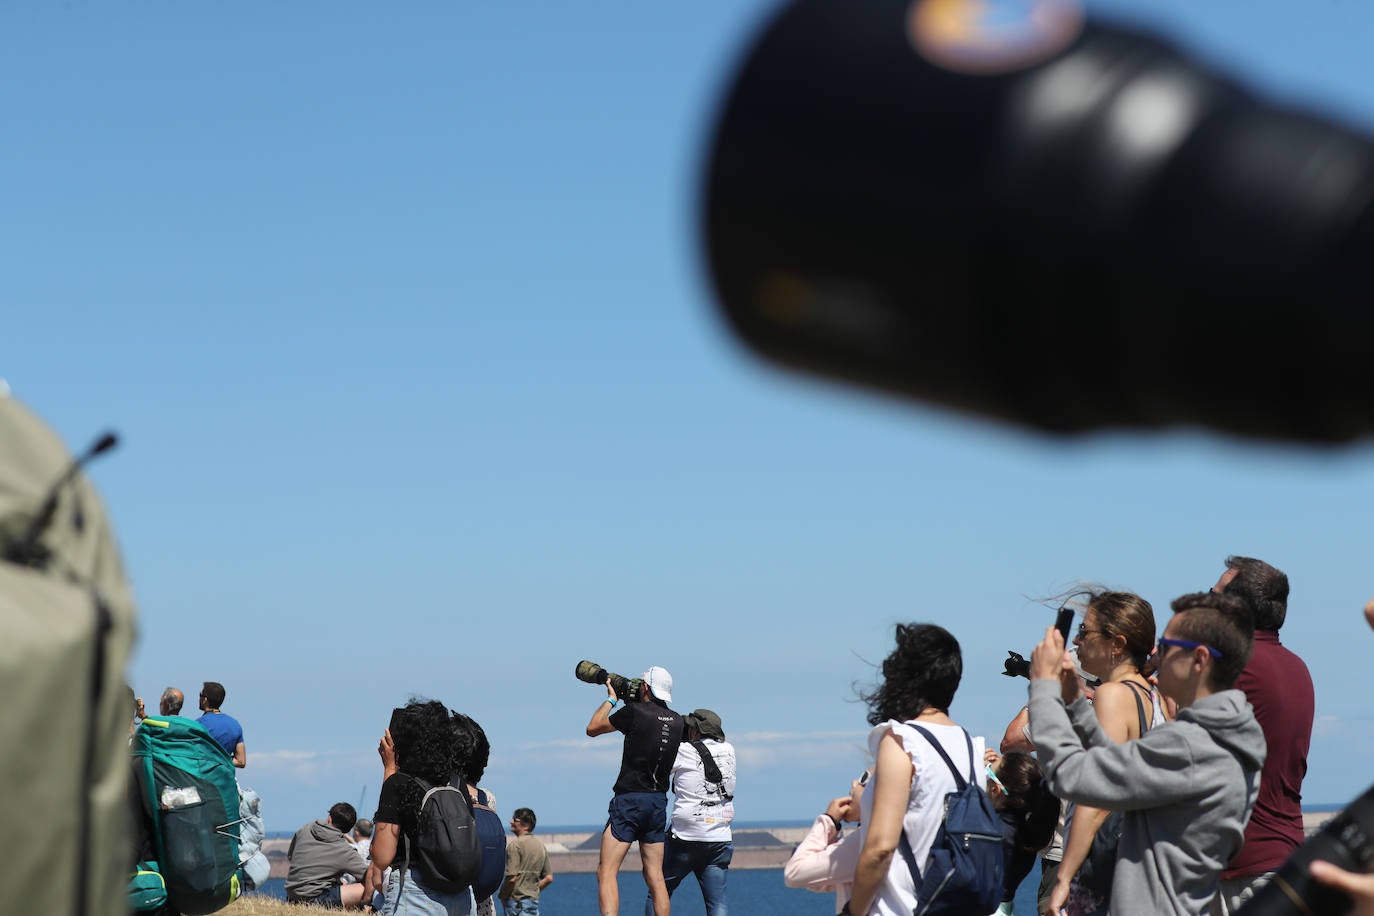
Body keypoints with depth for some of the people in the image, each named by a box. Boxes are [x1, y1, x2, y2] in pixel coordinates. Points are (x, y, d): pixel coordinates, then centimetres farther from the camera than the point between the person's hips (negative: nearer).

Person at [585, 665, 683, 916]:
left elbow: (593, 729, 2)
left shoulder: (635, 712, -10)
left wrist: (611, 699, 15)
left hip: (630, 799, -6)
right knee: (654, 876, 11)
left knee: (606, 872, -8)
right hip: (659, 802, 6)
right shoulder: (677, 722, 7)